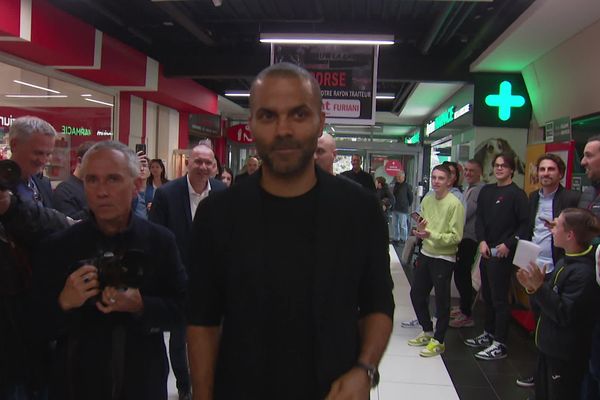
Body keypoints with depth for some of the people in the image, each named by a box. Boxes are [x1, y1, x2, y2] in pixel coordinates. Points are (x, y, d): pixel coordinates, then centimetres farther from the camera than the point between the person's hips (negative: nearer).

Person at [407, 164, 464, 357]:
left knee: (442, 301, 4)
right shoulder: (426, 200, 4)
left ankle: (438, 341, 19)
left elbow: (456, 237, -19)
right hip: (425, 254, 7)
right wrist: (420, 231, -7)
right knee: (416, 294, 16)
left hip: (444, 259, -7)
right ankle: (427, 332, 34)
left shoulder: (455, 204, -16)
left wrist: (431, 235, -27)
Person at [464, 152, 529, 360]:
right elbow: (479, 218, 11)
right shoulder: (486, 191, 11)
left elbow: (525, 224, -11)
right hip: (486, 251, 7)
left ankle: (499, 344, 3)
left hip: (503, 253, -7)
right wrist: (482, 241, -2)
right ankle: (488, 334, 29)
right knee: (487, 295, 15)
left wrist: (508, 244, -16)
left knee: (499, 298, -4)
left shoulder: (517, 194, -8)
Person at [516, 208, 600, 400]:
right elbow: (542, 306, 11)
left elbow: (564, 314, -25)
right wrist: (532, 287, -6)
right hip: (549, 347, 9)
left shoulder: (584, 273, -23)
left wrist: (539, 287, -26)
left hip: (566, 357, -9)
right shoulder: (563, 263, 7)